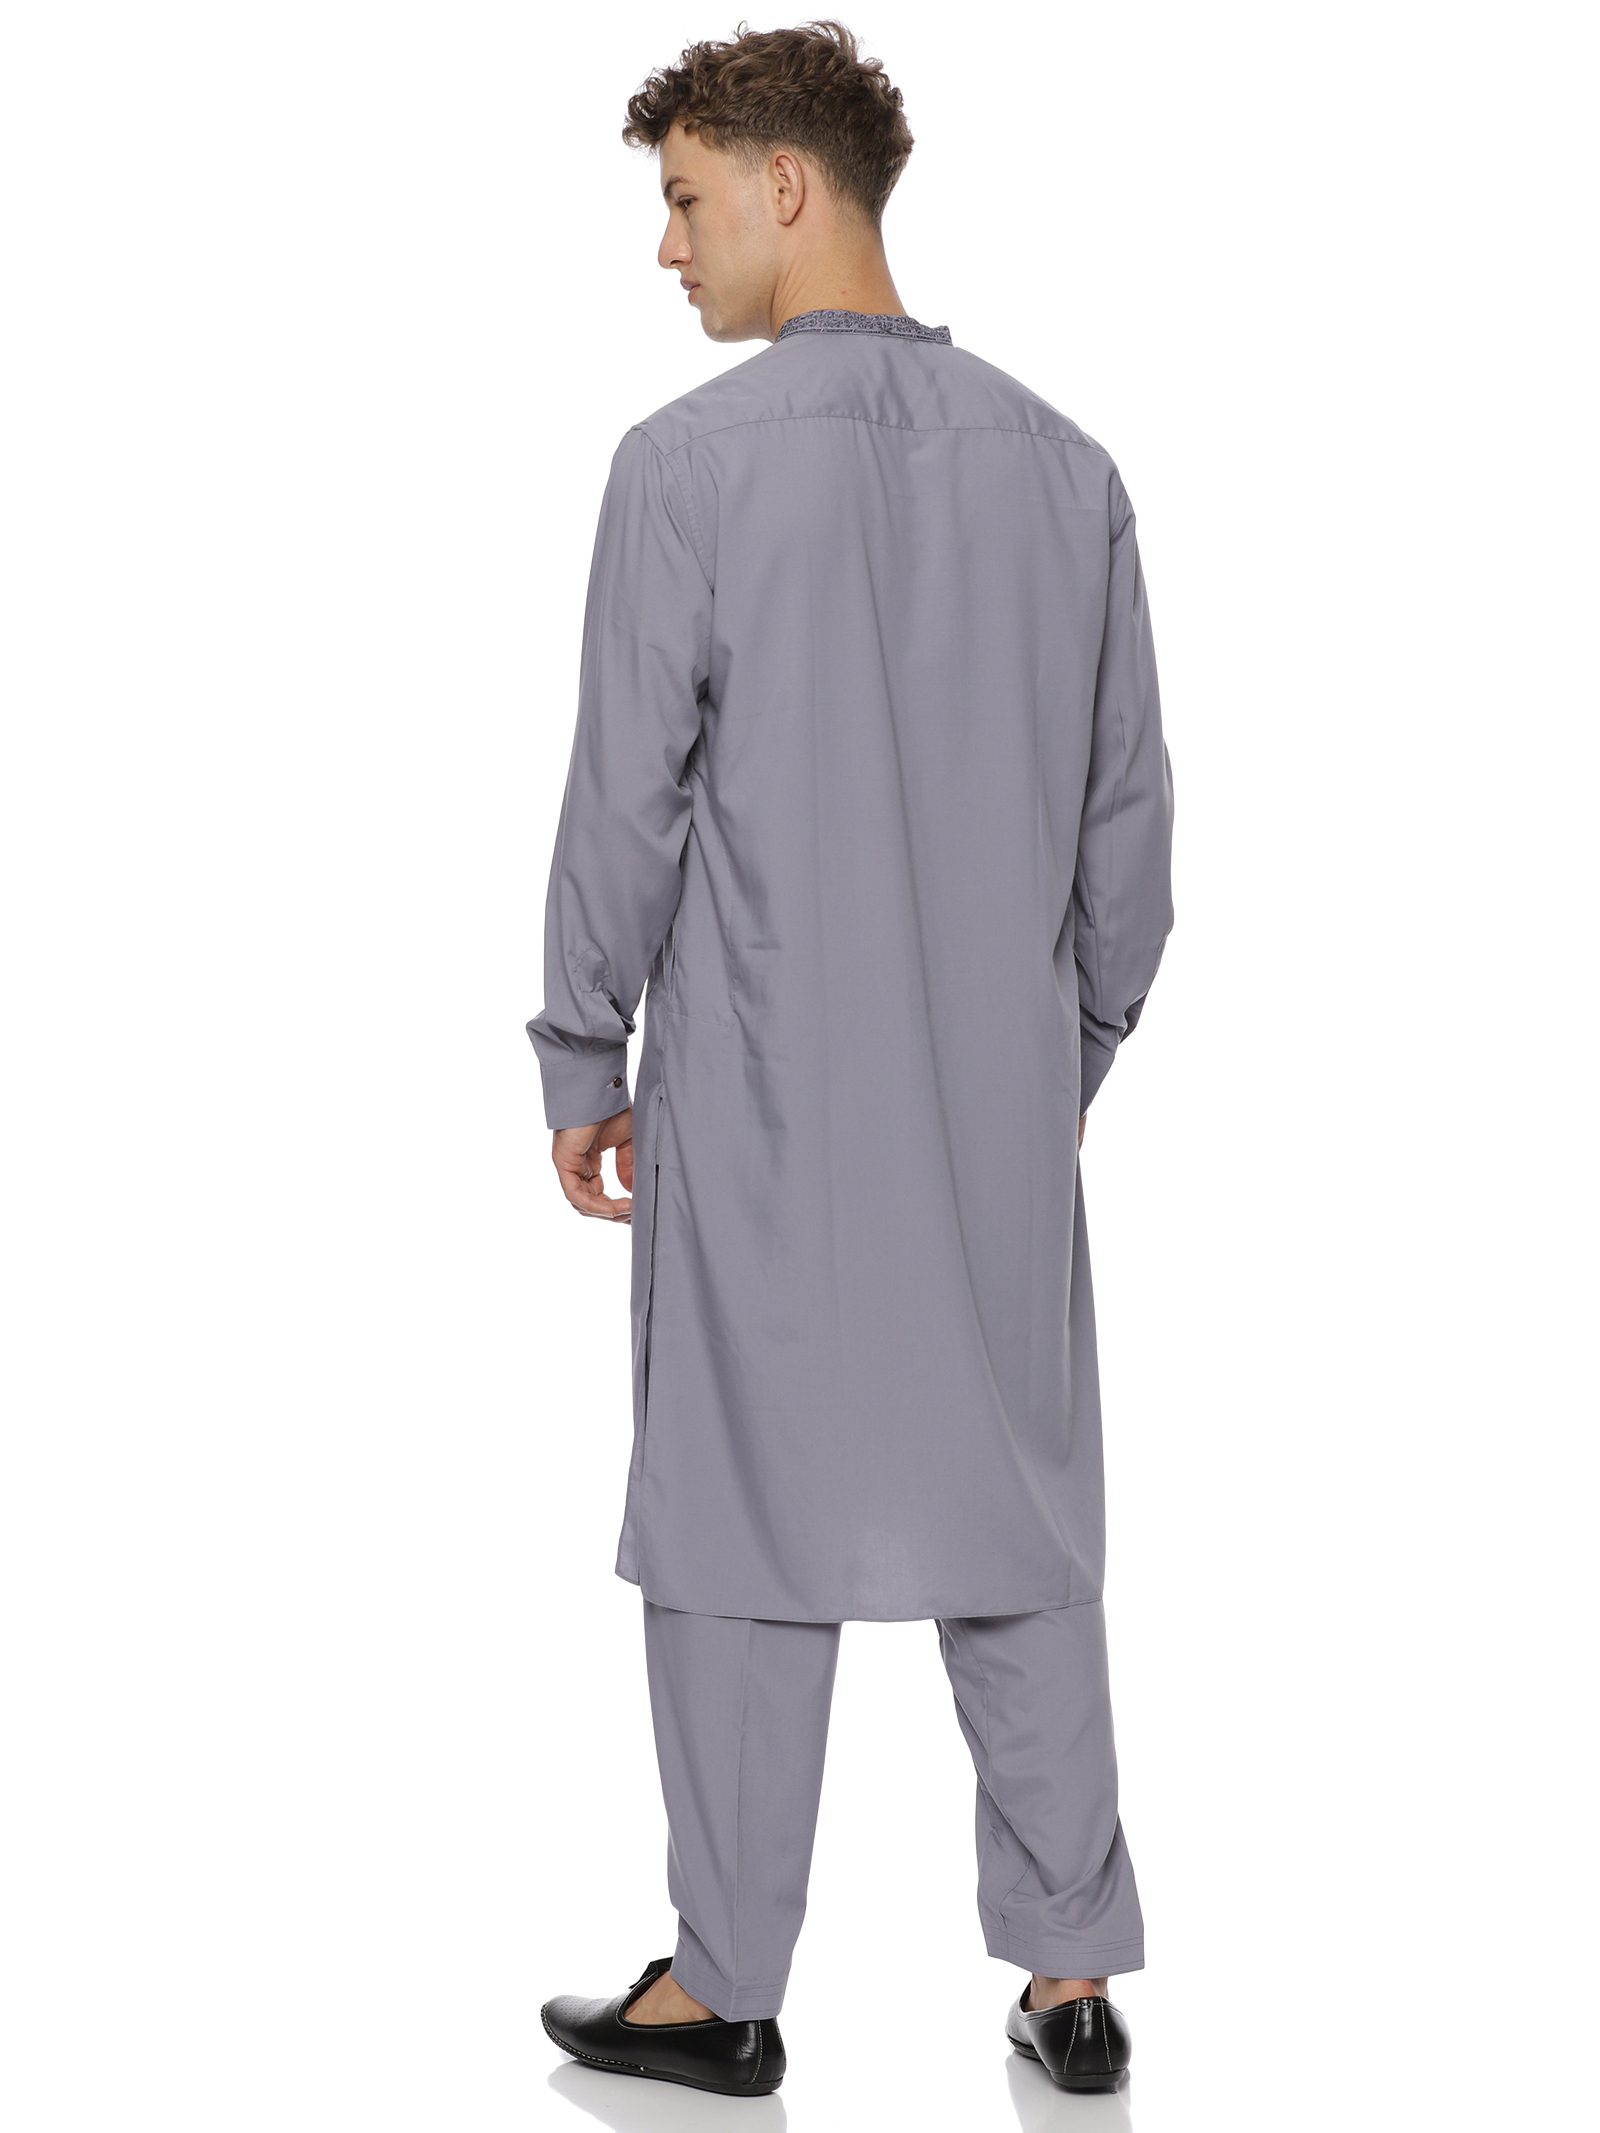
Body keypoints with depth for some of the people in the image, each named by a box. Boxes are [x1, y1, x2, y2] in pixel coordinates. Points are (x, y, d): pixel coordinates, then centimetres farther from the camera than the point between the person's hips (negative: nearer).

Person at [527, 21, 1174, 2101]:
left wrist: (582, 1065, 2)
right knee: (1018, 1524, 12)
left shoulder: (691, 465, -11)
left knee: (746, 1527, 7)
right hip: (1002, 1103, 4)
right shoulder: (1062, 465, 3)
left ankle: (724, 1990, 18)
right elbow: (1129, 803, 7)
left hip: (760, 1096, -4)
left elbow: (627, 804, -9)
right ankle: (1072, 1974, 19)